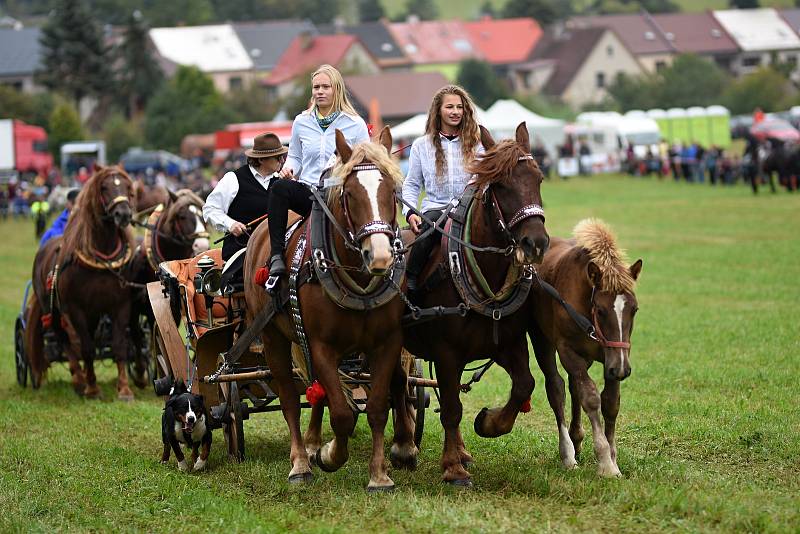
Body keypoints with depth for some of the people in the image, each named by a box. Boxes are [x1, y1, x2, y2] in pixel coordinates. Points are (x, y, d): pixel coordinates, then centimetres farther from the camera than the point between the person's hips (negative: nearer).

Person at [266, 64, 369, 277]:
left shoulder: (355, 124, 6)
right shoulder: (301, 122, 14)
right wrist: (289, 168, 1)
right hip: (306, 192, 2)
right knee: (279, 187, -31)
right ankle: (276, 255, -34)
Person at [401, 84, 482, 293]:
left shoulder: (477, 145, 13)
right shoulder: (421, 145, 13)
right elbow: (411, 184, 14)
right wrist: (410, 212, -3)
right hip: (435, 207, 0)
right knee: (428, 227, -36)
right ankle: (410, 282, -29)